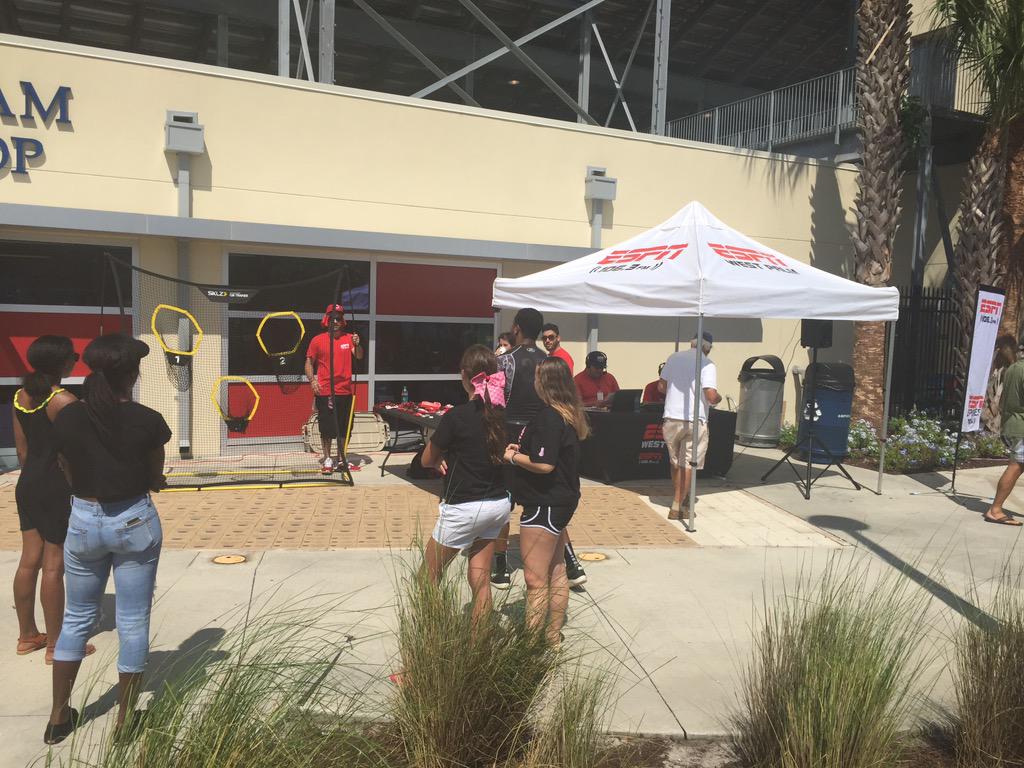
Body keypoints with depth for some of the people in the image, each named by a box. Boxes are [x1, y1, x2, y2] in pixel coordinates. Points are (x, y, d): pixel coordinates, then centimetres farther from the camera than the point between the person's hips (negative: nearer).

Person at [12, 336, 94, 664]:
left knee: (29, 560, 15)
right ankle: (55, 645, 10)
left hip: (28, 484, 8)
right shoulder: (64, 401, -18)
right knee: (54, 566, 0)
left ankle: (27, 635, 28)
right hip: (57, 488, -8)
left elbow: (22, 448, 13)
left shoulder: (21, 396, 6)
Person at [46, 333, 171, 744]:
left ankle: (59, 715, 29)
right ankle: (125, 719, 20)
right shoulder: (147, 420, -14)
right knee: (133, 622, 9)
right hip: (135, 522, -3)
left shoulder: (66, 417, -5)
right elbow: (156, 481, -4)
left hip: (83, 521, 3)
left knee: (77, 617, 21)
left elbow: (71, 476, 3)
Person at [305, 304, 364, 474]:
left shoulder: (349, 338, 4)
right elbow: (309, 362, 6)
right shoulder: (318, 340, 2)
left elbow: (359, 356, -9)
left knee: (344, 428, 7)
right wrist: (312, 380, -8)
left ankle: (341, 459, 19)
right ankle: (327, 459, 12)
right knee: (326, 428, 2)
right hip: (324, 392, -1)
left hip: (345, 391, 2)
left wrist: (357, 345, -29)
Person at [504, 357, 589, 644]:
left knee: (536, 580, -5)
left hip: (544, 504, -10)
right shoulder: (569, 414, 10)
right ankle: (553, 637, 29)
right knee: (556, 572, 17)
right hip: (563, 500, 10)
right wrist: (523, 450, 9)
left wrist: (513, 457, -11)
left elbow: (544, 464, -26)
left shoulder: (548, 417, -20)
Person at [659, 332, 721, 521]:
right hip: (694, 421, -4)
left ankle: (680, 501, 29)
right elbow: (711, 397, -16)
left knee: (676, 463, 18)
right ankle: (677, 508, 4)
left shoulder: (674, 358, 6)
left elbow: (661, 386, 11)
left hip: (671, 419, 4)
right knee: (687, 465, 4)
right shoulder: (708, 365, -8)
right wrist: (719, 399, 6)